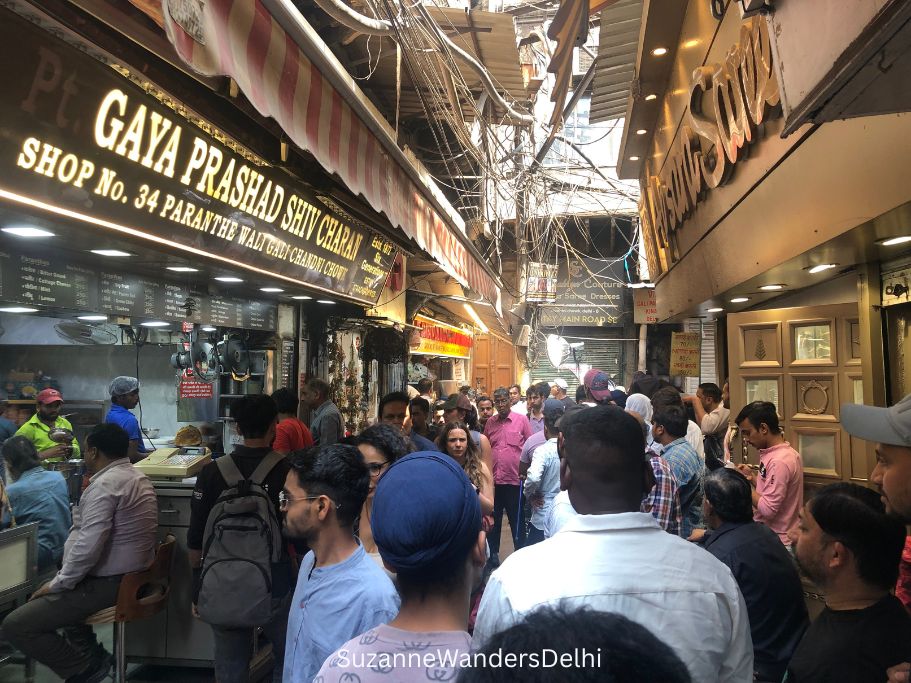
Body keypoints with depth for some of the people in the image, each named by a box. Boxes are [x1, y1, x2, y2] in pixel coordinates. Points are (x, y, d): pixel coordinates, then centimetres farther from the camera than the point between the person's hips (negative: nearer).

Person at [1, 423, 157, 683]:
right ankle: (90, 652, 28)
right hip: (132, 574, 10)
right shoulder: (137, 477, 10)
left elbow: (88, 546, -25)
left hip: (109, 583, -10)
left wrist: (57, 584, -14)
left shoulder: (105, 484, -20)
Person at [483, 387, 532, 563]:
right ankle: (493, 552, 27)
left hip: (515, 479, -3)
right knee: (493, 519, 13)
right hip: (493, 479, 3)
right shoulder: (490, 422, 6)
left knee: (516, 520, 8)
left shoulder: (522, 420, -4)